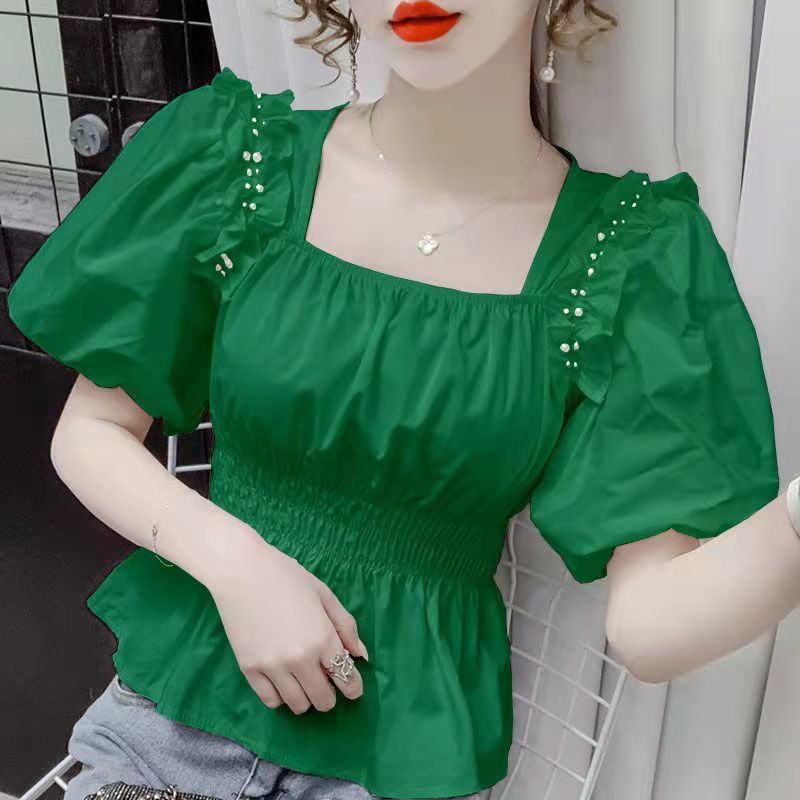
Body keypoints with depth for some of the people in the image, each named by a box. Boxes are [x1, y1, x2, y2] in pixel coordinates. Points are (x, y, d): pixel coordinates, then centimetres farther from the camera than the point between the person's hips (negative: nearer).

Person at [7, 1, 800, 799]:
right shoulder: (231, 158, -10)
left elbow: (649, 621, -18)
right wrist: (229, 557, -19)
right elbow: (87, 433, -2)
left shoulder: (635, 256, -13)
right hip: (174, 699, 1)